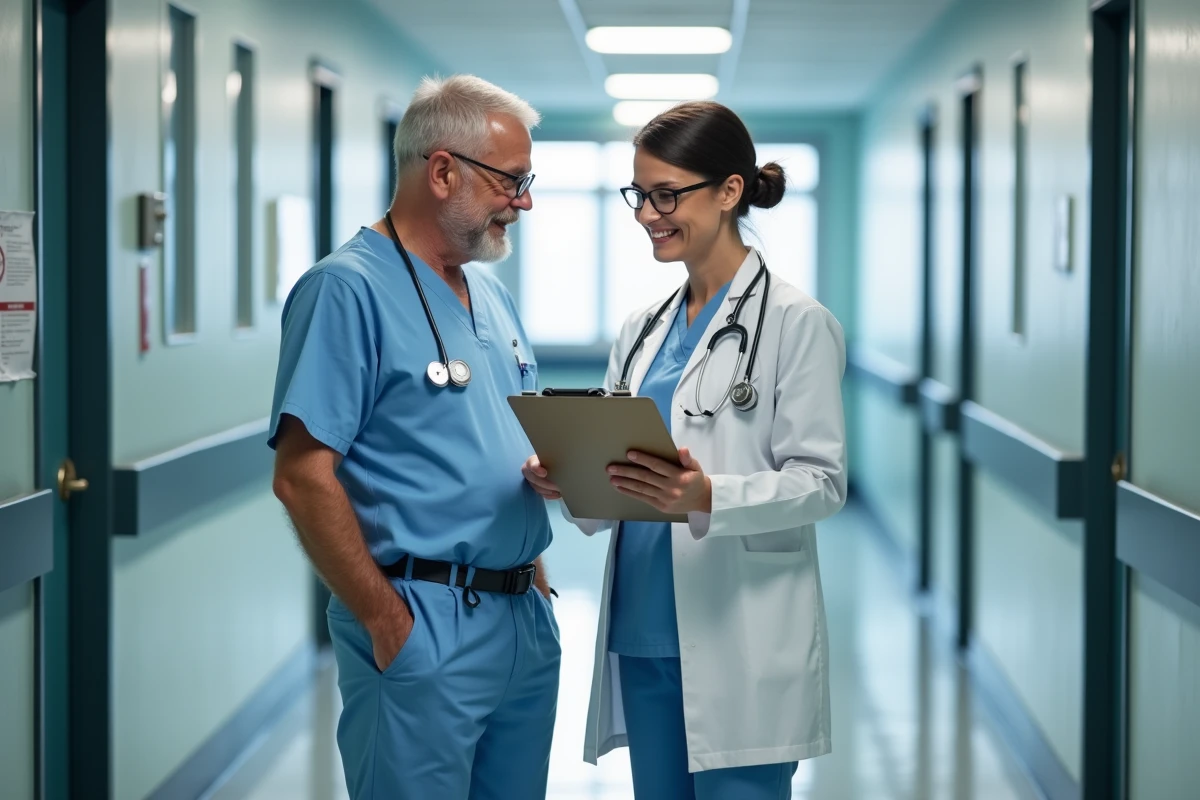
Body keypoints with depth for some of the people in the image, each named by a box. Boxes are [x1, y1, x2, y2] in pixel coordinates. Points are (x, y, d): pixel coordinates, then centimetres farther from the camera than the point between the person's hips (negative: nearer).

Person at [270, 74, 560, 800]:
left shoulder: (492, 297, 15)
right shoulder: (349, 290, -11)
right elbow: (304, 477, -17)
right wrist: (386, 622, -17)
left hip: (526, 616, 8)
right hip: (423, 630, -8)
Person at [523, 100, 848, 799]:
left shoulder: (796, 322, -6)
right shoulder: (643, 329, 14)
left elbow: (821, 481, -11)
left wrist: (708, 496, -27)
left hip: (739, 647, -6)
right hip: (644, 631, 7)